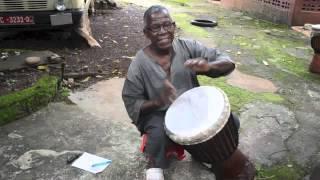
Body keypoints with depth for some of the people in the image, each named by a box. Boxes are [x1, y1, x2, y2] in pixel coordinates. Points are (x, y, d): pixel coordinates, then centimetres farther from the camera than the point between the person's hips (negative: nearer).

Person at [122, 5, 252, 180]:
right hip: (158, 113, -3)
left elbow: (227, 63, -10)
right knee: (158, 136, -34)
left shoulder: (187, 47, -10)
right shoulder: (139, 64, -14)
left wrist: (208, 65, -33)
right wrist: (158, 101, -30)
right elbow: (132, 104, -10)